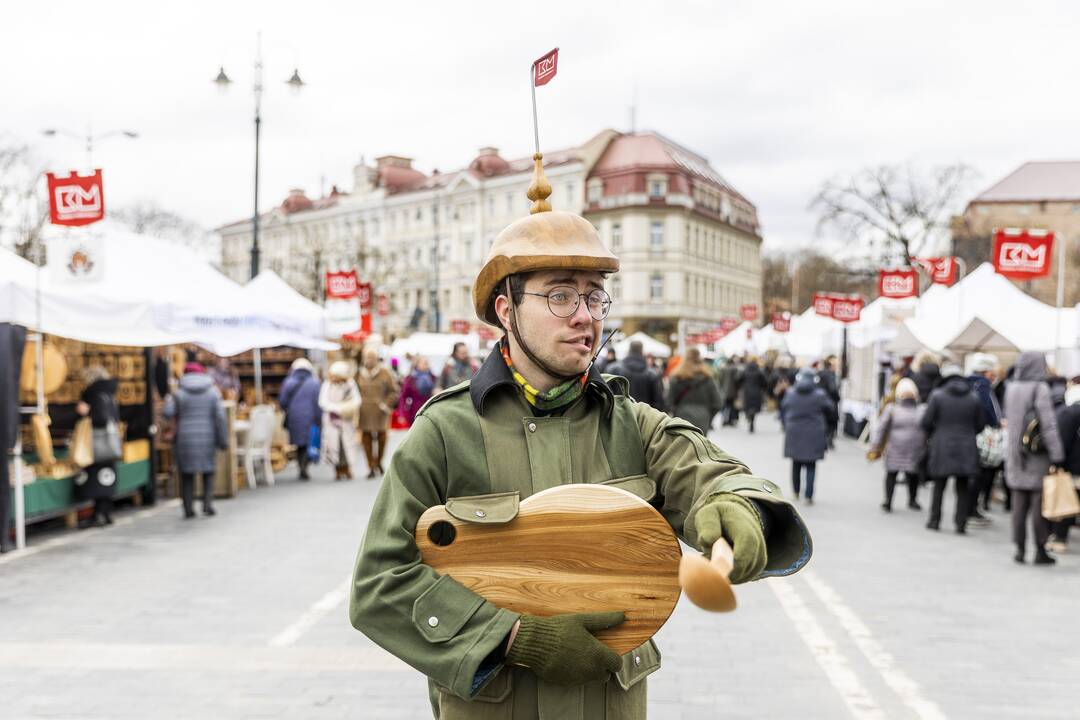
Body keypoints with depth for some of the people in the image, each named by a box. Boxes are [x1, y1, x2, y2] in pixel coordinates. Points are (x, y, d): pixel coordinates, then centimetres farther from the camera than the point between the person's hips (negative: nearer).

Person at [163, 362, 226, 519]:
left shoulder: (179, 393, -1)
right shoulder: (213, 392, 2)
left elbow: (169, 413, -9)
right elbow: (220, 416, -2)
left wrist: (168, 400, 12)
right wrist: (222, 439, 2)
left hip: (185, 439, -1)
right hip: (208, 439, 1)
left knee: (187, 474, 7)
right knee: (208, 472, 12)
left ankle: (188, 509, 5)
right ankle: (208, 504, 1)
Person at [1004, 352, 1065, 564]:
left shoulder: (1010, 388, 4)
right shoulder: (1040, 389, -12)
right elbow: (1049, 424, -15)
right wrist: (1057, 456, -14)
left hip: (1015, 454, 5)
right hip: (1038, 457, -5)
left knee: (1019, 503, 9)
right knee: (1040, 503, 2)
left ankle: (1020, 548, 12)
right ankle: (1040, 550, 7)